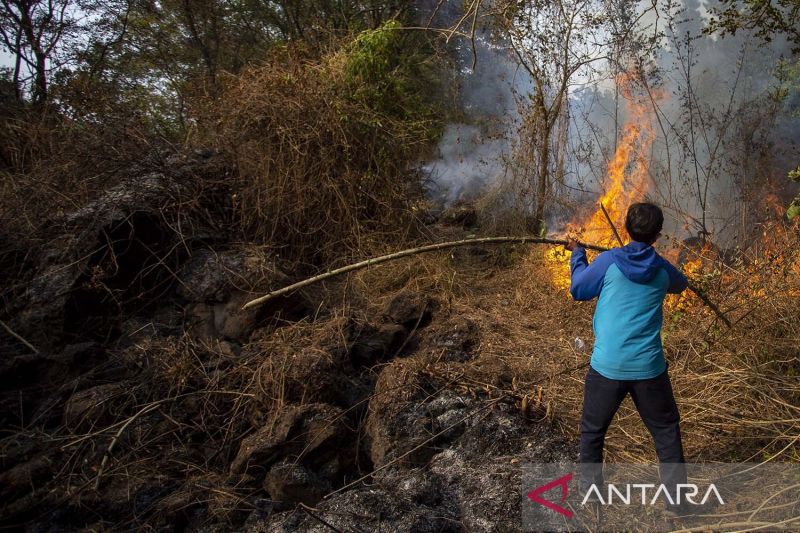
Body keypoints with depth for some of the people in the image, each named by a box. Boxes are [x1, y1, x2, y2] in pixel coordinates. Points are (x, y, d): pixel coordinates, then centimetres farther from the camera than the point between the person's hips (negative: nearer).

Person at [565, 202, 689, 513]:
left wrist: (577, 255, 20)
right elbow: (680, 284, 26)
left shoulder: (608, 261, -7)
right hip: (649, 368, 2)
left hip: (607, 366, -1)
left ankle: (590, 495, 25)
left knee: (592, 432, 16)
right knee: (666, 431, 19)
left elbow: (578, 290, 7)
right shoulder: (662, 269, 3)